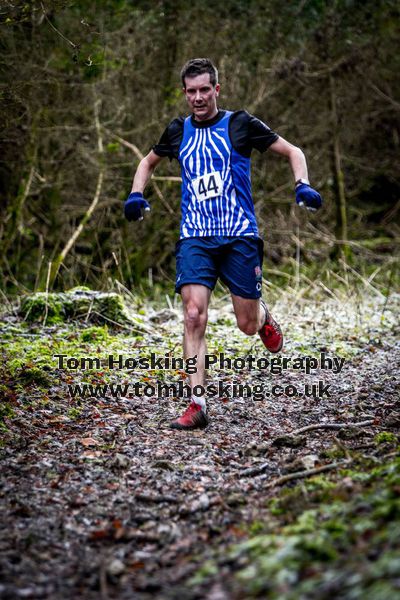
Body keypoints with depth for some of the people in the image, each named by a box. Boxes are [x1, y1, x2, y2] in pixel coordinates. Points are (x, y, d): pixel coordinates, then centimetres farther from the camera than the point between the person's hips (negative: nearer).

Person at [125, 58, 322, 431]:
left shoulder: (240, 124, 2)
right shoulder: (178, 131, 11)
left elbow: (292, 151, 8)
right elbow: (148, 162, 29)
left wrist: (303, 186, -10)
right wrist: (136, 194, 11)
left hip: (239, 235, -1)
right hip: (195, 237, 2)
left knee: (247, 325, 2)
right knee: (193, 316, -16)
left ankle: (263, 316, 42)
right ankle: (197, 406, -15)